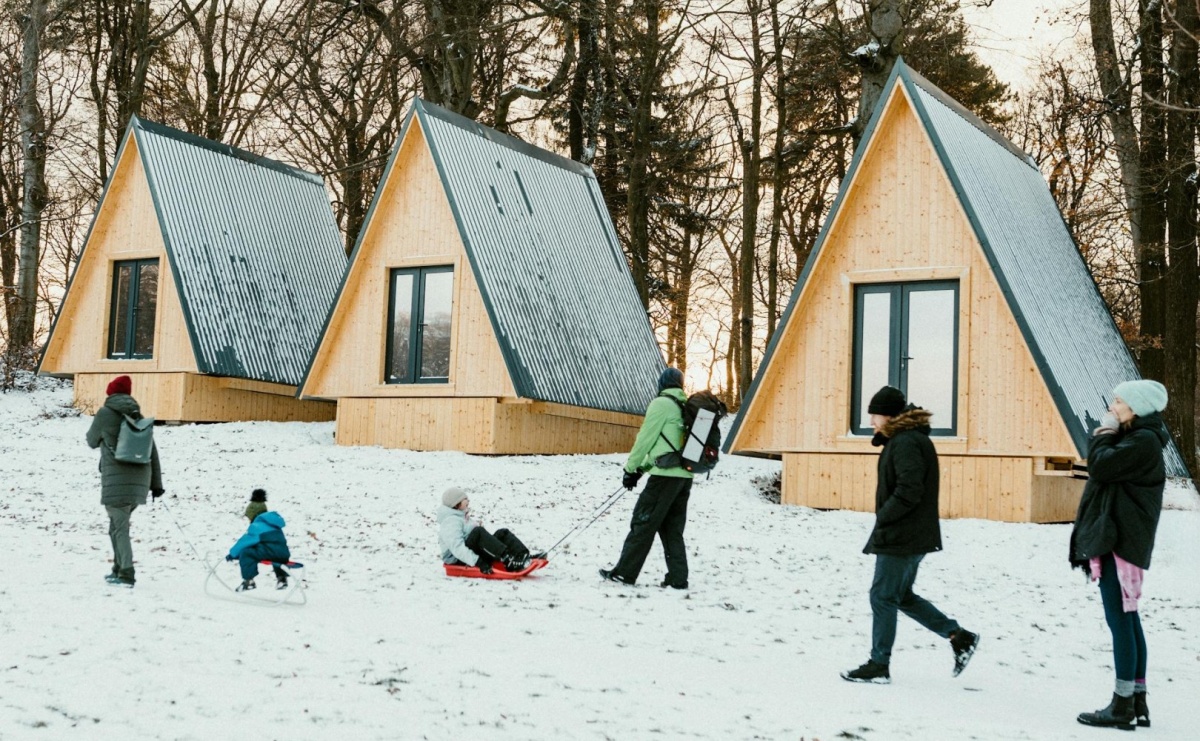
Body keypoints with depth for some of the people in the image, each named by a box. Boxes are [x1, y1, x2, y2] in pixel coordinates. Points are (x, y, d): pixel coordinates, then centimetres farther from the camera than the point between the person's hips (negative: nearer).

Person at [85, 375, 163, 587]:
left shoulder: (105, 414, -2)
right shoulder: (139, 417, 12)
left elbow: (92, 441, 13)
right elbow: (152, 451, 10)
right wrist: (156, 482, 14)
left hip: (117, 479, -6)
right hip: (139, 479, 6)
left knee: (120, 528, -4)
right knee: (118, 526, 19)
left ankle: (126, 575, -8)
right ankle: (119, 569, 24)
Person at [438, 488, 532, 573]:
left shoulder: (463, 517, 22)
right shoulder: (451, 521, -12)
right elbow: (457, 548, -26)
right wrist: (478, 562, -36)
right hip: (458, 561, -10)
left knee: (503, 533, -7)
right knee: (478, 531, -32)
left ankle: (522, 557, -33)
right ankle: (508, 560, -44)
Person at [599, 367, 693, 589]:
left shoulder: (661, 404, -5)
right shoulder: (687, 407, 17)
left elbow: (646, 439, -6)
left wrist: (631, 468, 3)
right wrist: (643, 467, 20)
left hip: (665, 475, -7)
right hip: (685, 476, 7)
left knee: (643, 523, -3)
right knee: (672, 528, 11)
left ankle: (624, 573, 0)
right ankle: (678, 578, 7)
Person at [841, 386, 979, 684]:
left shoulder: (906, 443, -18)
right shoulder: (904, 439, 15)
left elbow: (909, 491, -24)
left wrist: (883, 517, -16)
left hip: (900, 538, -11)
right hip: (911, 536, 11)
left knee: (883, 598, -1)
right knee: (901, 596, 18)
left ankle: (878, 666, 8)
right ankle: (959, 636, 20)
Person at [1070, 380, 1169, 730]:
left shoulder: (1143, 441, -13)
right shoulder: (1135, 438, 19)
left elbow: (1101, 466, -19)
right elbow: (1105, 470, 20)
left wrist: (1104, 435, -7)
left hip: (1120, 541, -11)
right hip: (1116, 538, 11)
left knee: (1120, 620, -8)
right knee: (1127, 619, 12)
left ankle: (1122, 706, -5)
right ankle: (1137, 702, 18)